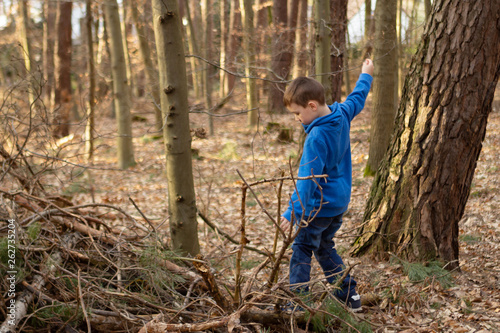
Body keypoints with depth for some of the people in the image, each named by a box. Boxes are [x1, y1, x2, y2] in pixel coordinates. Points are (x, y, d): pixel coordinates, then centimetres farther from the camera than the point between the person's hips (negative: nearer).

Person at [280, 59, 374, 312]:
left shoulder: (317, 137, -25)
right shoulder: (342, 114, -2)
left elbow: (307, 177, -29)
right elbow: (357, 99, 21)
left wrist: (293, 211, -30)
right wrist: (366, 75, 38)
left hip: (319, 205, -9)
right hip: (340, 202, 9)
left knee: (302, 249, 2)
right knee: (324, 247, 20)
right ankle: (348, 295, 22)